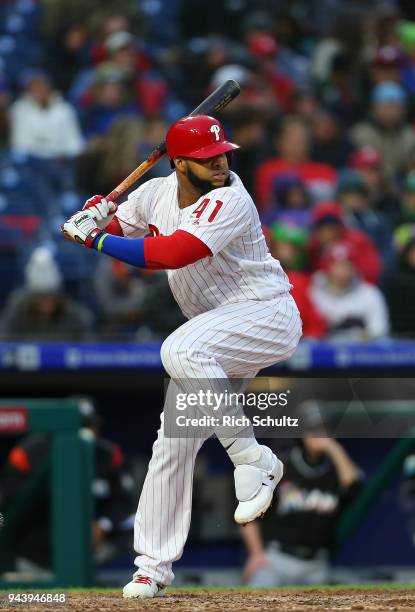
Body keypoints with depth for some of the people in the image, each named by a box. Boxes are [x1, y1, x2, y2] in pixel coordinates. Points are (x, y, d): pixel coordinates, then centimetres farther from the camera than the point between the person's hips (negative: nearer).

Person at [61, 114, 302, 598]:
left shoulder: (229, 201, -23)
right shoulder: (157, 193, 0)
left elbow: (173, 252, -35)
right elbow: (112, 228, 13)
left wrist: (95, 239, -29)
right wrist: (96, 214, -12)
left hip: (268, 315, -8)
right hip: (214, 334, 8)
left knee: (181, 351, -36)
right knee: (173, 441, 3)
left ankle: (252, 460, -25)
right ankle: (154, 564, 12)